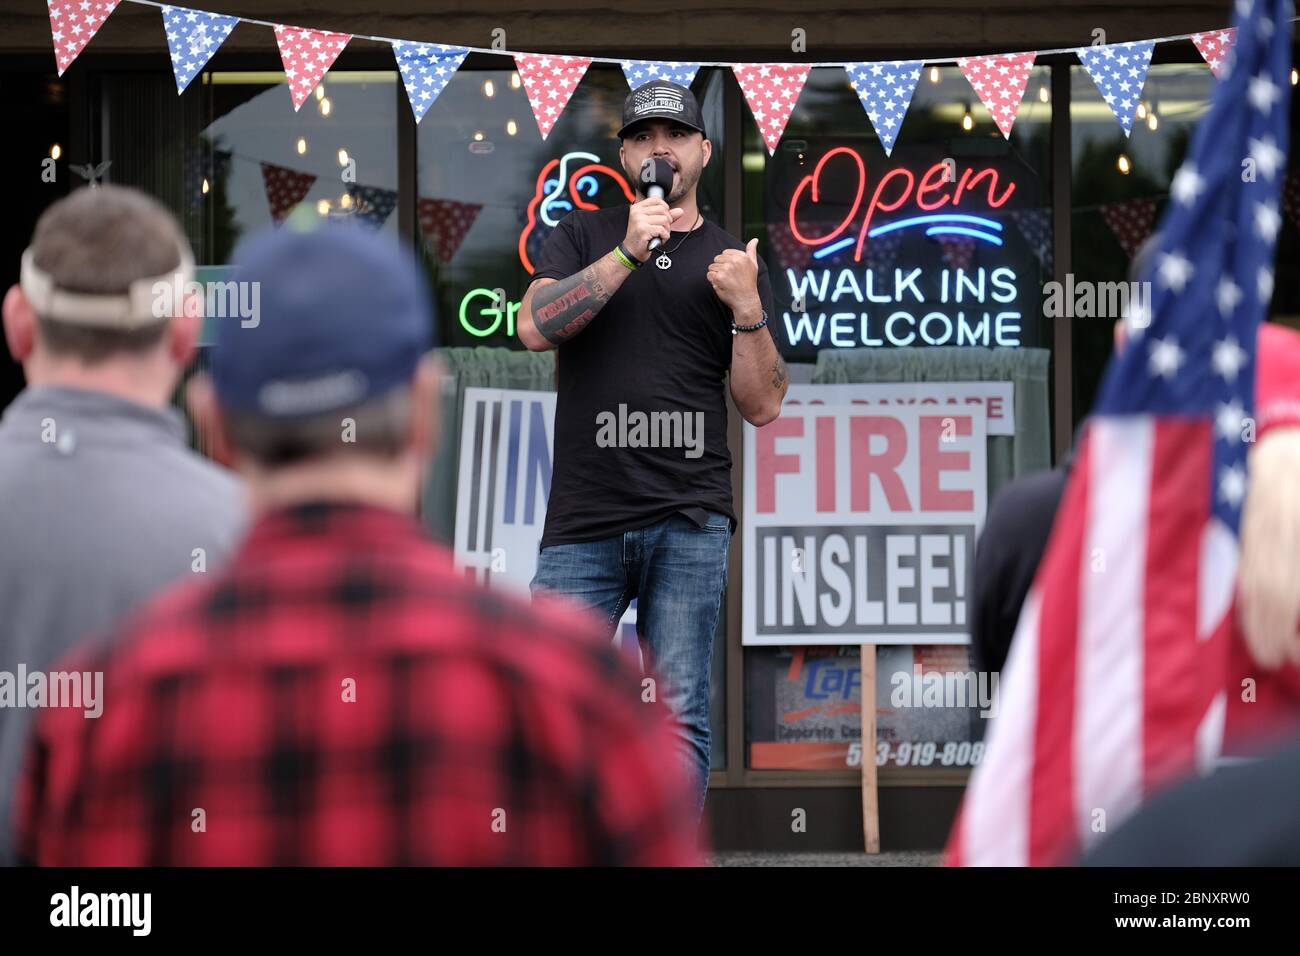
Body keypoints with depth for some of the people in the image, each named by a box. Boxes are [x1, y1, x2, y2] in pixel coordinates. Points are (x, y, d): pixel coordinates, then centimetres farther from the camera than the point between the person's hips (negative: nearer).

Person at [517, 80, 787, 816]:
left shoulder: (732, 264, 14)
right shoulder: (585, 237, 13)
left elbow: (763, 405, 9)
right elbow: (535, 327, -5)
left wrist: (747, 308, -6)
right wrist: (627, 255, -12)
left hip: (689, 523, 0)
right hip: (583, 520, 0)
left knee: (678, 719, -1)